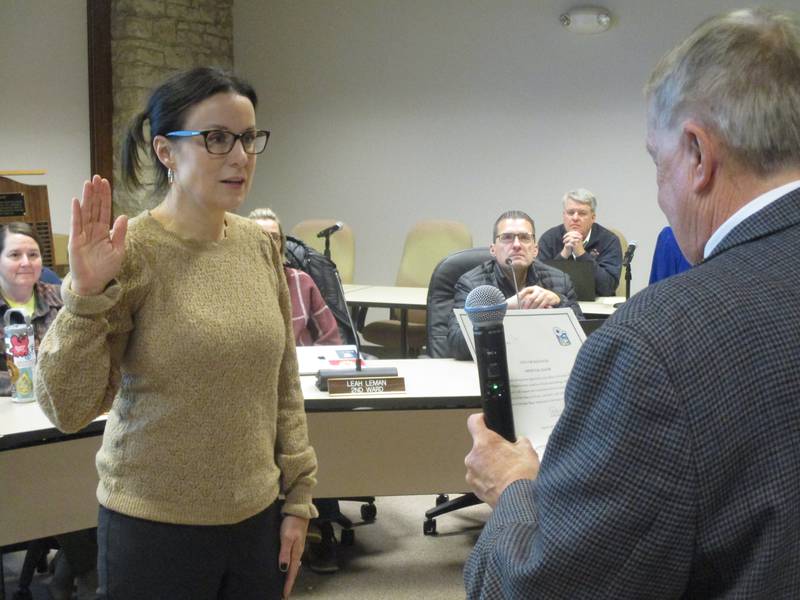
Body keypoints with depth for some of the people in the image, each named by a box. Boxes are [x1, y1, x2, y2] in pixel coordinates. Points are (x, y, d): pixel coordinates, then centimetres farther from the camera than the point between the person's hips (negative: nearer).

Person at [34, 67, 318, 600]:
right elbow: (68, 409, -14)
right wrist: (86, 296, -25)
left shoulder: (260, 246, 1)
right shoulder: (129, 254, -13)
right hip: (155, 529, -4)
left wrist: (298, 500, 8)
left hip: (257, 517, 5)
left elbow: (284, 387, 8)